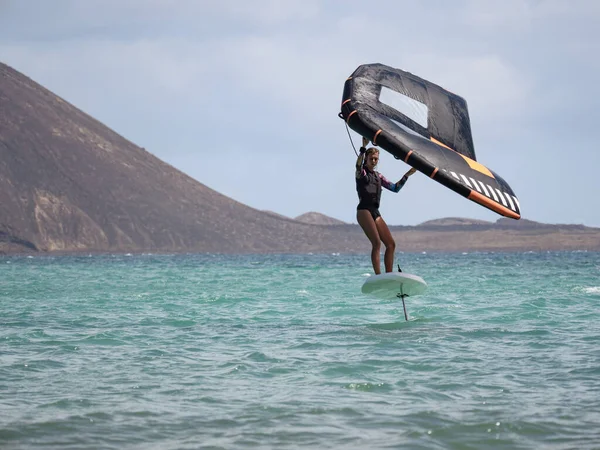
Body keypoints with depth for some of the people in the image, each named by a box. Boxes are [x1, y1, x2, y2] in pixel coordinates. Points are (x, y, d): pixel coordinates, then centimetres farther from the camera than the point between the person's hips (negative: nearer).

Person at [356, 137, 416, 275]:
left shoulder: (378, 176, 22)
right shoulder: (361, 172, 3)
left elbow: (395, 188, 22)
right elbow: (358, 165, -22)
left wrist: (407, 175, 16)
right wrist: (363, 148, -32)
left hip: (375, 212, 8)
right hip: (364, 210, -8)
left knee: (391, 244, 1)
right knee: (377, 243, -22)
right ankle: (378, 276, -27)